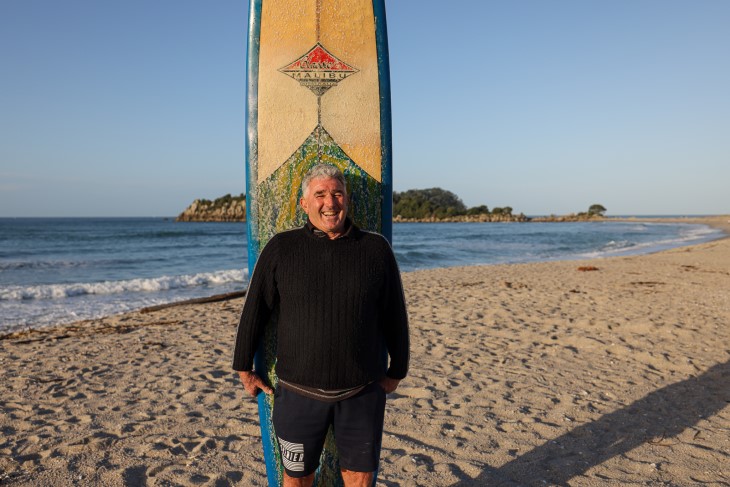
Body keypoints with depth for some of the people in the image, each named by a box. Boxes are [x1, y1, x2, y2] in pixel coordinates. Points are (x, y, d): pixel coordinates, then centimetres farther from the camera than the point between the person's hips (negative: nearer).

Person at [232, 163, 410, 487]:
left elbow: (395, 317, 5)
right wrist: (244, 369, 7)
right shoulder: (280, 248, -4)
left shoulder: (376, 249, -3)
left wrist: (396, 371, 11)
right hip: (299, 393, 0)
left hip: (363, 393, 1)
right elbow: (254, 311, 3)